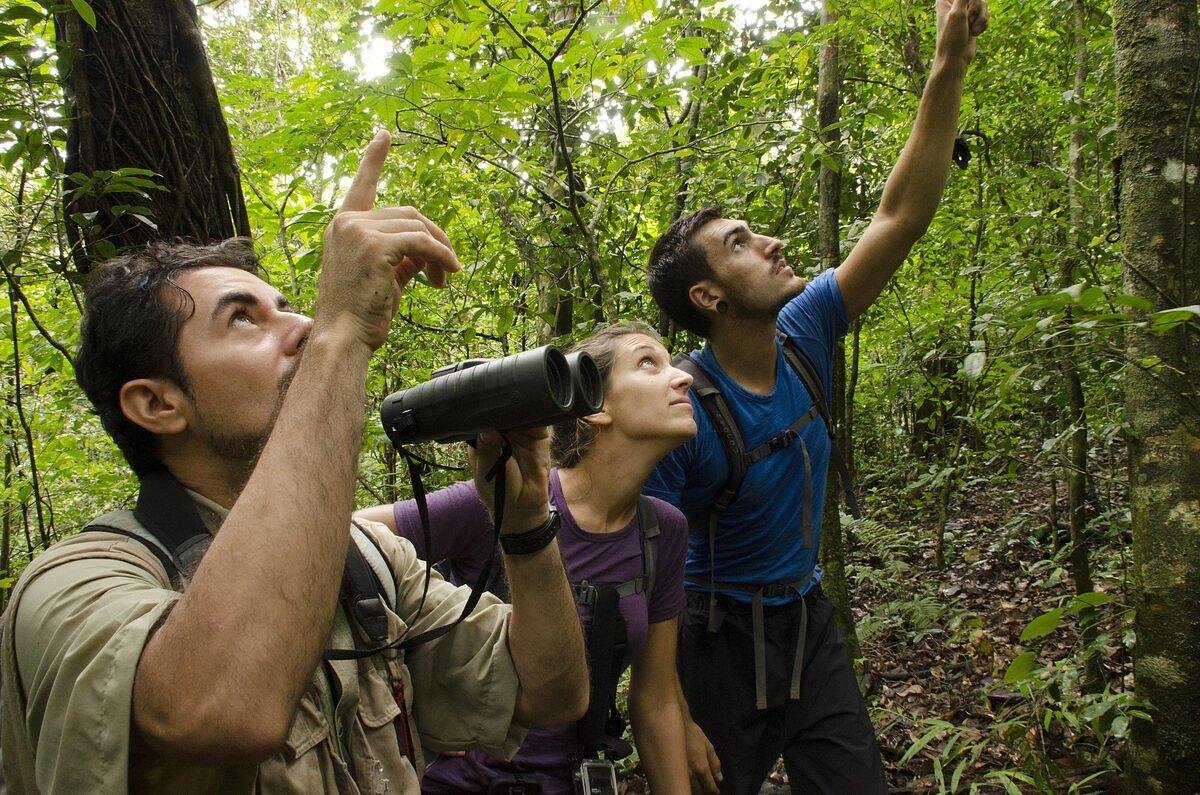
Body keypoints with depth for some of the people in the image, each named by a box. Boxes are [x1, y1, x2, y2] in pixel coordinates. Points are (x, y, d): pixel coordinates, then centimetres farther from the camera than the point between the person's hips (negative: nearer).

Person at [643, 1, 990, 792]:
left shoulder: (802, 337, -7)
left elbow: (901, 221, -7)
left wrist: (950, 64, -12)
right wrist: (676, 724, -16)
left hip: (811, 625, 6)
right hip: (723, 638, -5)